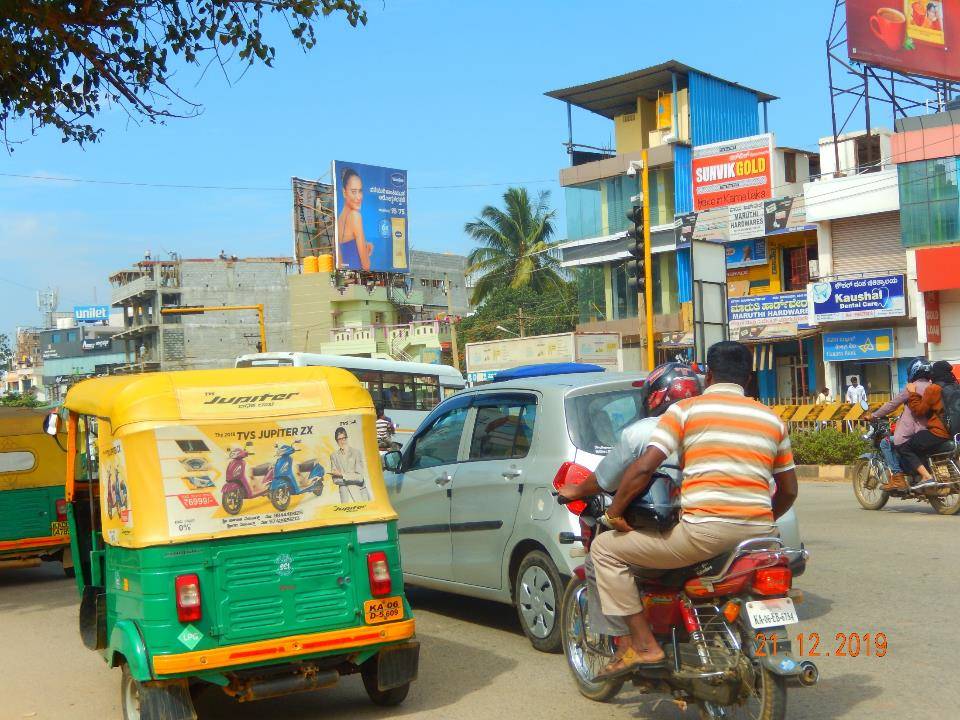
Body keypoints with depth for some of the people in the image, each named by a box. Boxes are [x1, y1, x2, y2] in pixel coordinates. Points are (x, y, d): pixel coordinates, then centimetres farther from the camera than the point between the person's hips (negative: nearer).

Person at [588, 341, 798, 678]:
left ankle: (642, 644, 1)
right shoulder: (772, 419, 18)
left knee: (605, 548, 8)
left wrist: (614, 512, 5)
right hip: (759, 533, 6)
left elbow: (643, 467, -7)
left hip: (704, 531, -5)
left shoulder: (685, 409, 4)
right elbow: (788, 490, 22)